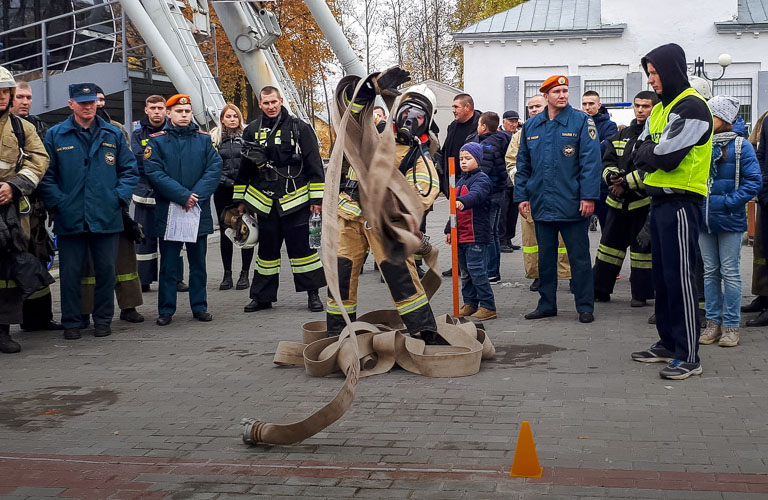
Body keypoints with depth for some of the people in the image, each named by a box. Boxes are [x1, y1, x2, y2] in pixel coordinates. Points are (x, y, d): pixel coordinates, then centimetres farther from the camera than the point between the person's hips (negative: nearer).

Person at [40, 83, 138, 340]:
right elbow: (46, 175, 3)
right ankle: (71, 322, 14)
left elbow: (130, 171, 10)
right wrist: (57, 203, -8)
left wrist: (119, 198, -3)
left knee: (106, 270, 7)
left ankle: (103, 319, 20)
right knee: (70, 272, 3)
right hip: (70, 219, -1)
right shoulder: (55, 135, 4)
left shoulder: (113, 135, 8)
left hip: (107, 218, 1)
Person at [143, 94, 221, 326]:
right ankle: (166, 309, 12)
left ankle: (199, 306, 20)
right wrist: (183, 196, -17)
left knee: (198, 261, 11)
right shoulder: (157, 141, 1)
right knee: (169, 263, 4)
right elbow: (155, 173, -10)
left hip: (199, 211, 2)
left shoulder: (204, 139, 7)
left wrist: (197, 196, -15)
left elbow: (215, 168, -2)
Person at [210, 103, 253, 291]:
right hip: (223, 191, 2)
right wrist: (225, 180, -6)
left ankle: (245, 274, 6)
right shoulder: (214, 137, 10)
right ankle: (227, 274, 11)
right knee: (225, 231, 4)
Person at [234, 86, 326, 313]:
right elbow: (243, 168, 15)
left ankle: (313, 293, 8)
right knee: (267, 248, 10)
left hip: (294, 200, -3)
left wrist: (317, 198, -4)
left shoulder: (299, 128, -1)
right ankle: (262, 296, 18)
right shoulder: (252, 131, 9)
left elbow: (314, 164, 0)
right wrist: (240, 199, 13)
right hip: (265, 201, 3)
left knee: (300, 246, -2)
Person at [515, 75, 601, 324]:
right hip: (541, 204, 4)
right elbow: (522, 165, 13)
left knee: (579, 257, 3)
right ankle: (547, 304, 23)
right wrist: (522, 196, 6)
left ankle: (585, 306, 11)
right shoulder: (531, 126, 9)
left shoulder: (582, 122, -4)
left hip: (572, 204, -4)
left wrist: (589, 196, -15)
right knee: (545, 257, 13)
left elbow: (590, 161, -9)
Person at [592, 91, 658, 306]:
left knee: (642, 247, 0)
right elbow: (608, 161, 11)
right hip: (618, 201, 6)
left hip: (644, 201, -6)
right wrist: (612, 176, -11)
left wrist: (626, 183, -18)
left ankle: (641, 293, 11)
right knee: (610, 243, 11)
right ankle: (600, 290, 19)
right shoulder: (623, 134, 14)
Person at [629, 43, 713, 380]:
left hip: (680, 203, -9)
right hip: (659, 201, 9)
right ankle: (668, 343, 25)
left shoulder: (691, 107, -12)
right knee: (662, 275, 14)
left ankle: (688, 357, -3)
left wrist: (648, 153, -3)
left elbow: (666, 157, -21)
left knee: (680, 277, -8)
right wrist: (653, 153, -8)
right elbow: (638, 153, 11)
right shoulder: (659, 109, 18)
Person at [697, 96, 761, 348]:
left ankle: (731, 326, 7)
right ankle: (713, 322, 19)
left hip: (729, 220, -5)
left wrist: (729, 202, -16)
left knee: (730, 272, 1)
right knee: (710, 272, 11)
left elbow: (753, 181, -10)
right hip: (704, 219, 5)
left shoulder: (740, 146, -7)